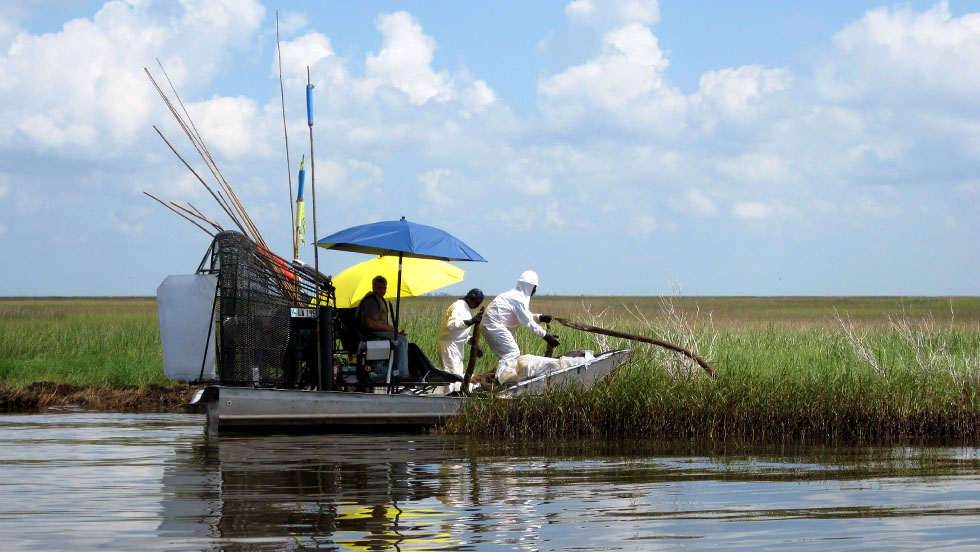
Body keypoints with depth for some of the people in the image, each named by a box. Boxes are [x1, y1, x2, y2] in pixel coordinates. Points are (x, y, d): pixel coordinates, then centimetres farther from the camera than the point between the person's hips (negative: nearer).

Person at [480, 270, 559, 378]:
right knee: (513, 353, -14)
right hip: (495, 325, -11)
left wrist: (540, 317, 8)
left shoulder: (515, 295, 17)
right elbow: (528, 322, -16)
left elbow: (525, 316, 25)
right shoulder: (519, 300, -16)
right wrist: (545, 335, -13)